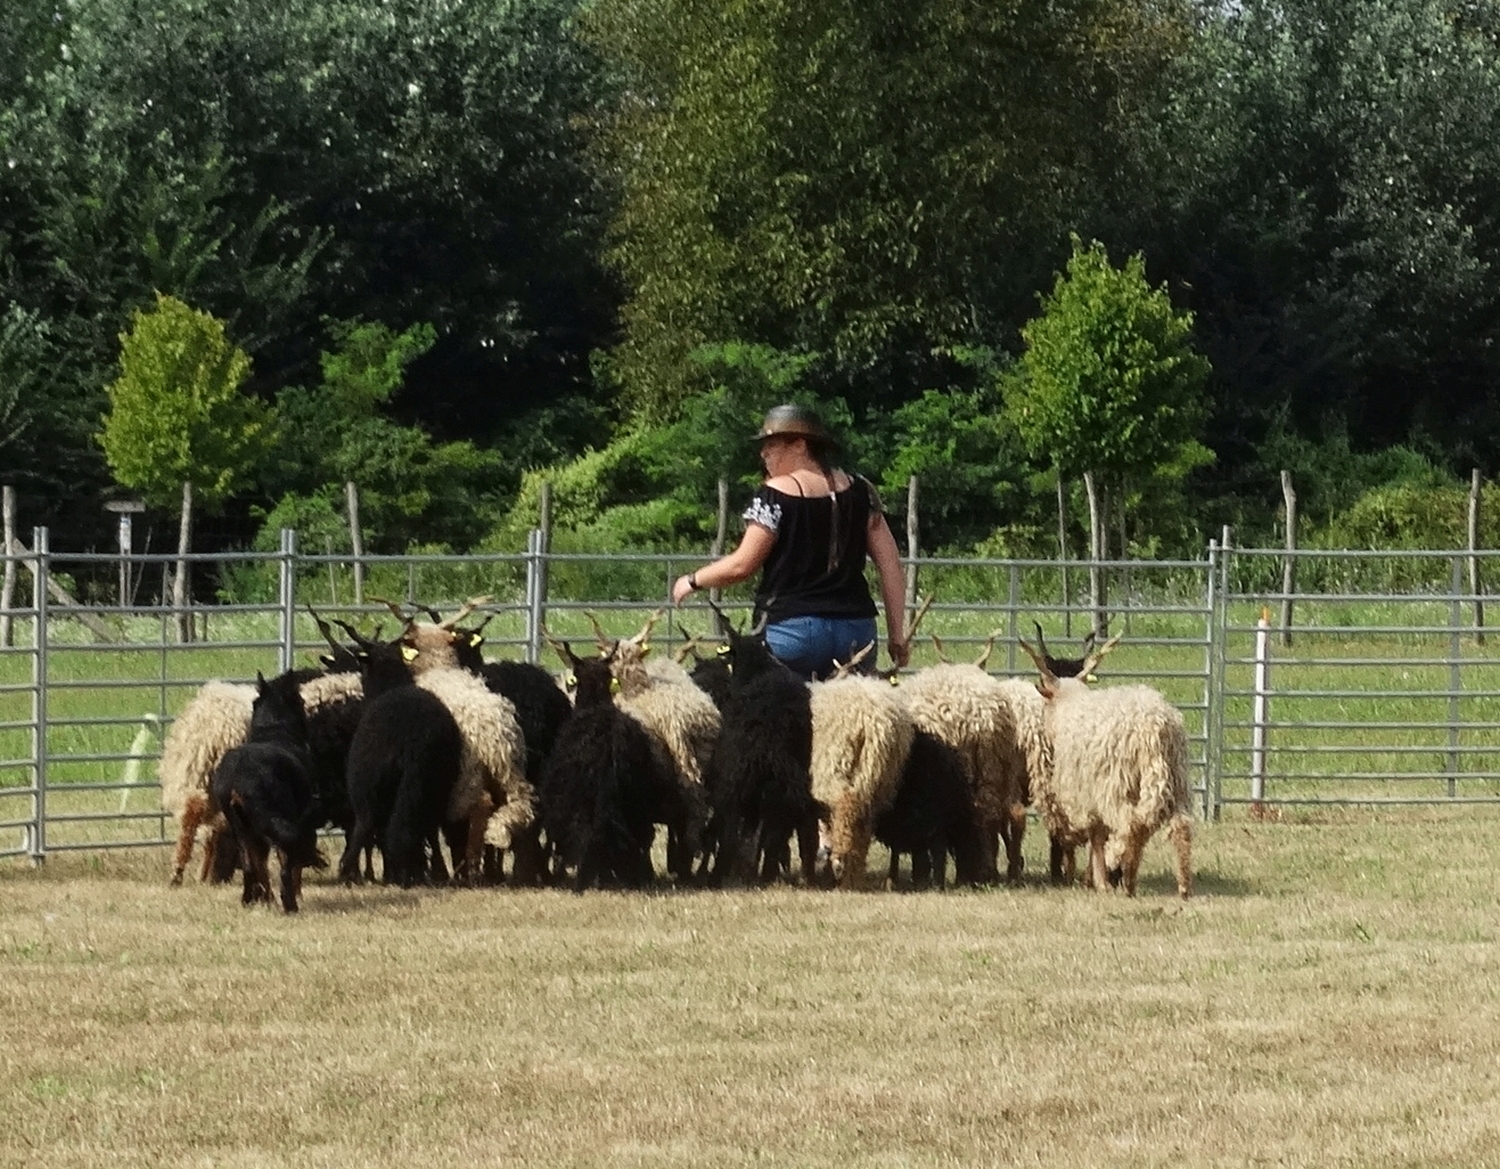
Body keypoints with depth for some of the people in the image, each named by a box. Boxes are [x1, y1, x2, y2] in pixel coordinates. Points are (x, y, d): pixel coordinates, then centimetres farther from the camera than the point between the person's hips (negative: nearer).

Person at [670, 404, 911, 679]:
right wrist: (897, 635, 13)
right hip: (857, 632, 5)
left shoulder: (775, 495, -5)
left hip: (793, 627, -5)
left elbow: (742, 566, -4)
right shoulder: (861, 492, 11)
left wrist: (693, 582, 14)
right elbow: (890, 564, 10)